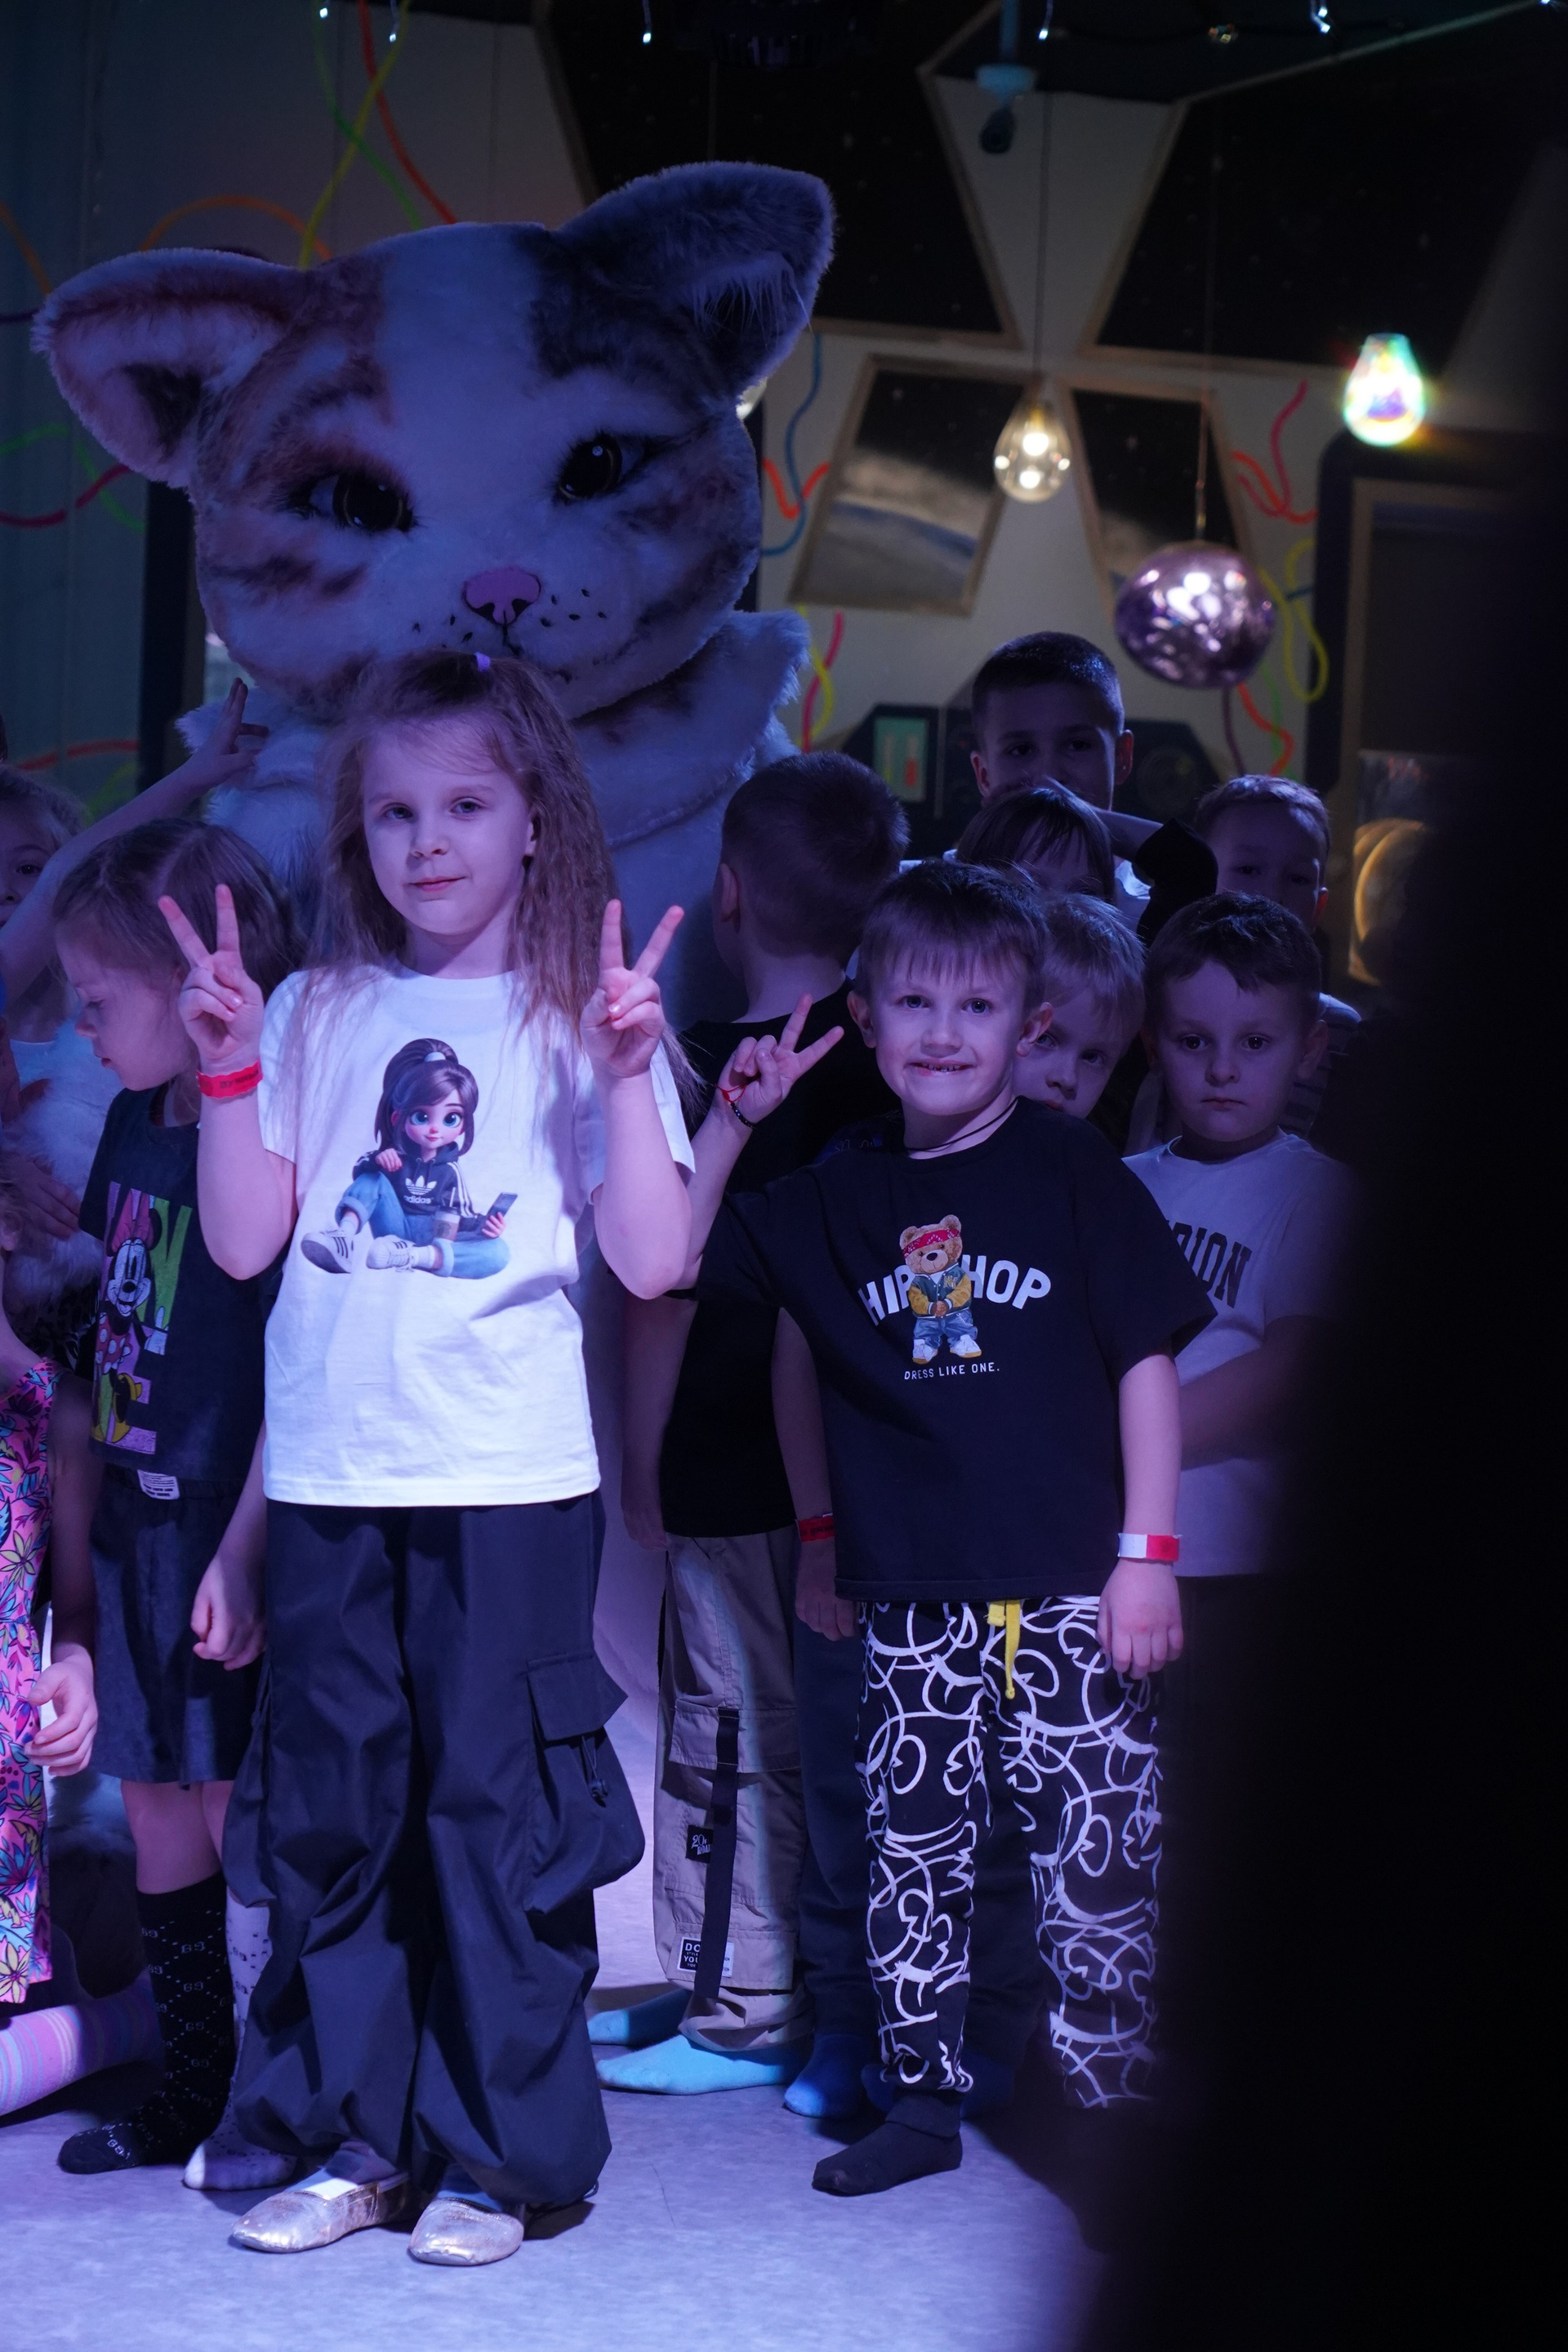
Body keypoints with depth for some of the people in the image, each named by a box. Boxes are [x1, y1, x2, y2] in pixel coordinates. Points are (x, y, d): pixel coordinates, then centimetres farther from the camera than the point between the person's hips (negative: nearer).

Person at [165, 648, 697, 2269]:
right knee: (330, 1803, 9)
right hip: (330, 1474, 3)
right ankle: (356, 2135, 21)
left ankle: (499, 2151, 13)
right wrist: (227, 1066, -4)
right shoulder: (317, 1015, 8)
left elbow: (651, 1260, -5)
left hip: (509, 1479, -3)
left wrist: (627, 1072, -16)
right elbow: (244, 1241, 6)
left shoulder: (581, 1017, 1)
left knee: (495, 1805, 1)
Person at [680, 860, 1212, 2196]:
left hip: (1067, 1587, -3)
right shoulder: (839, 1200, 9)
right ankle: (922, 2100, 21)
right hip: (913, 1595, 4)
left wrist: (1148, 1552, -5)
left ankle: (1112, 2099, 9)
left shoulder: (1073, 1173, -1)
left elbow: (1149, 1361, 0)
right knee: (912, 1857, 9)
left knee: (1095, 1855, -3)